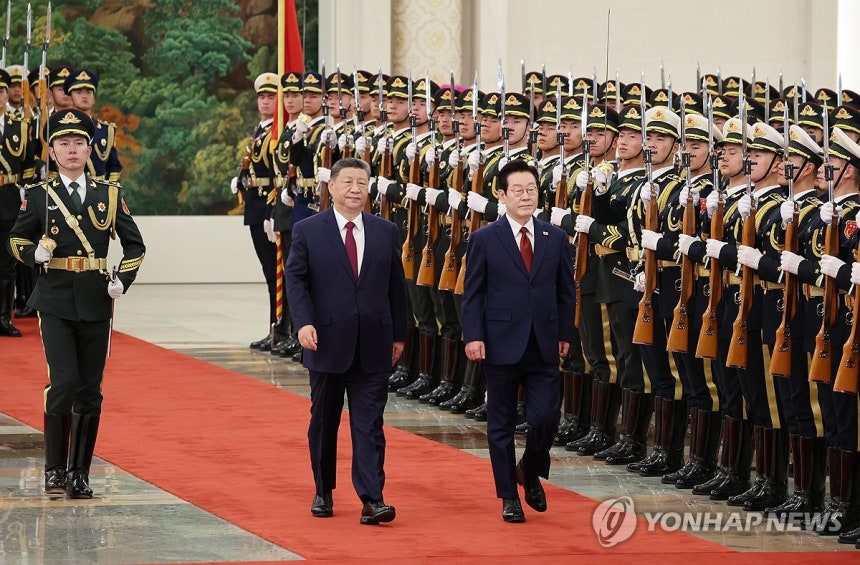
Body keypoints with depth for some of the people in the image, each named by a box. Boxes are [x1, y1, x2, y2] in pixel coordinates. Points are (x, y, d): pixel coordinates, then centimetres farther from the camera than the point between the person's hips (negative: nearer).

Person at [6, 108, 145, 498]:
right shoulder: (40, 196, 3)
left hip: (96, 304, 2)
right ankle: (55, 470, -4)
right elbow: (16, 239, 12)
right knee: (63, 382, -15)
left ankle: (80, 474, 12)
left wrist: (123, 280, 0)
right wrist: (34, 253, -10)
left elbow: (134, 244, 15)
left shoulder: (108, 195, 7)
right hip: (55, 302, -2)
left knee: (90, 391, 4)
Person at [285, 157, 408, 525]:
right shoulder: (307, 231, 1)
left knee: (369, 424, -5)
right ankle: (323, 492, 24)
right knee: (324, 421, 10)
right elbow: (296, 279, -3)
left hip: (373, 347, 1)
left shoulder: (385, 232, 8)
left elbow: (396, 286, 11)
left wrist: (398, 334, 10)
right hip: (327, 342, -1)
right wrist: (303, 322, -17)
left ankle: (372, 500, -10)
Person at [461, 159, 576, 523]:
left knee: (546, 418, -5)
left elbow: (565, 291, 11)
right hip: (501, 345, -2)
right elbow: (472, 294, -2)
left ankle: (531, 473, 23)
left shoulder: (555, 239, 6)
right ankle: (509, 496, 15)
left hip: (544, 346, 2)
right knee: (502, 424, 5)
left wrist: (565, 334, 7)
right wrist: (473, 337, -11)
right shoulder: (484, 240, -2)